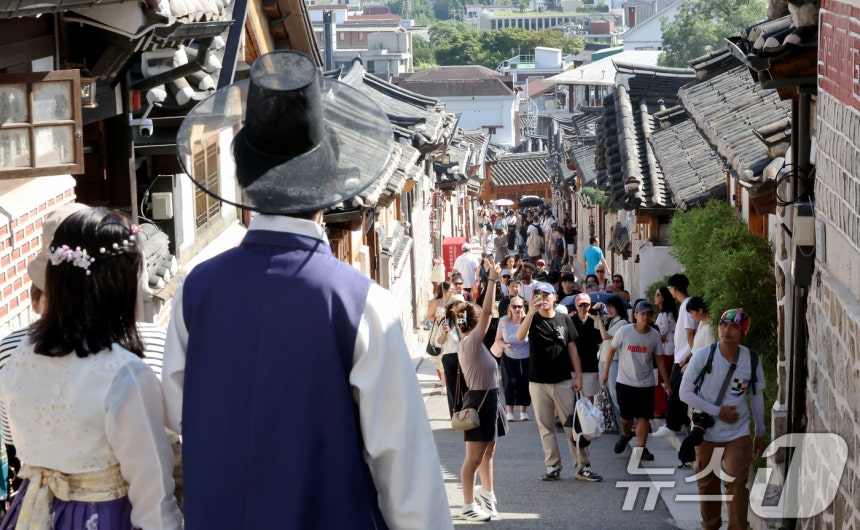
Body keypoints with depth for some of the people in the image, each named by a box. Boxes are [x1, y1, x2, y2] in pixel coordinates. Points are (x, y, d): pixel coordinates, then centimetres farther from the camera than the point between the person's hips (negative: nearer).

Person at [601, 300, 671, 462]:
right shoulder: (624, 331, -11)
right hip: (625, 382, -1)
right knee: (626, 416, 9)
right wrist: (606, 371, 4)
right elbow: (612, 350, 1)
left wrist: (667, 383, 2)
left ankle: (640, 449, 5)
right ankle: (625, 436, 39)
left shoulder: (655, 335, -5)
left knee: (643, 417, -2)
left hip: (646, 383, 1)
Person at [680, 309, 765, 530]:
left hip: (738, 435, 0)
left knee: (736, 484, -11)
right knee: (707, 485, 14)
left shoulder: (751, 359, -7)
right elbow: (685, 392, -10)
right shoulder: (703, 355, -13)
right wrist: (717, 411, -17)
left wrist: (760, 433, 12)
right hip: (706, 433, 0)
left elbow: (757, 396, 6)